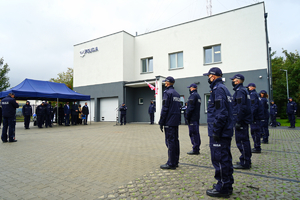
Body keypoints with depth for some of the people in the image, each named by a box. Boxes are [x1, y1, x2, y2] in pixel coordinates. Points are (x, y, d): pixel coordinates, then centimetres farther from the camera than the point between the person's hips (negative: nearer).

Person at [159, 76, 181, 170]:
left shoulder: (167, 92, -10)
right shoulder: (177, 94, 16)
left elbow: (165, 108, -14)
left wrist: (161, 122, -10)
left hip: (169, 122, -9)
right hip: (176, 121, 9)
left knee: (170, 142, -5)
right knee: (175, 140, 13)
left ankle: (171, 163, 1)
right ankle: (175, 161, 21)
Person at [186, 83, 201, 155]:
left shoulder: (193, 95, -13)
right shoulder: (198, 95, 18)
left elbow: (190, 107, -20)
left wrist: (187, 117, -14)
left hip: (192, 118, -10)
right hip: (197, 117, 10)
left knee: (193, 133, -6)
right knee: (196, 133, 13)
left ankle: (195, 150, -2)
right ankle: (197, 149, 20)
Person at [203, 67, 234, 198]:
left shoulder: (218, 89, -15)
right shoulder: (224, 88, 17)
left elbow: (221, 113, -23)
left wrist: (216, 131, -20)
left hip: (219, 133, -10)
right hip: (226, 132, 10)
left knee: (219, 159, -1)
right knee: (225, 158, 17)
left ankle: (222, 188, 10)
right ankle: (227, 185, 30)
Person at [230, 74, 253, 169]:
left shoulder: (240, 91, -15)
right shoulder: (244, 90, 18)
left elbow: (241, 108, -22)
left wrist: (238, 122, -21)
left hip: (241, 120, -11)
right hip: (245, 120, 11)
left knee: (241, 141, -5)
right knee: (245, 140, 16)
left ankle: (244, 163, 3)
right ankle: (247, 161, 27)